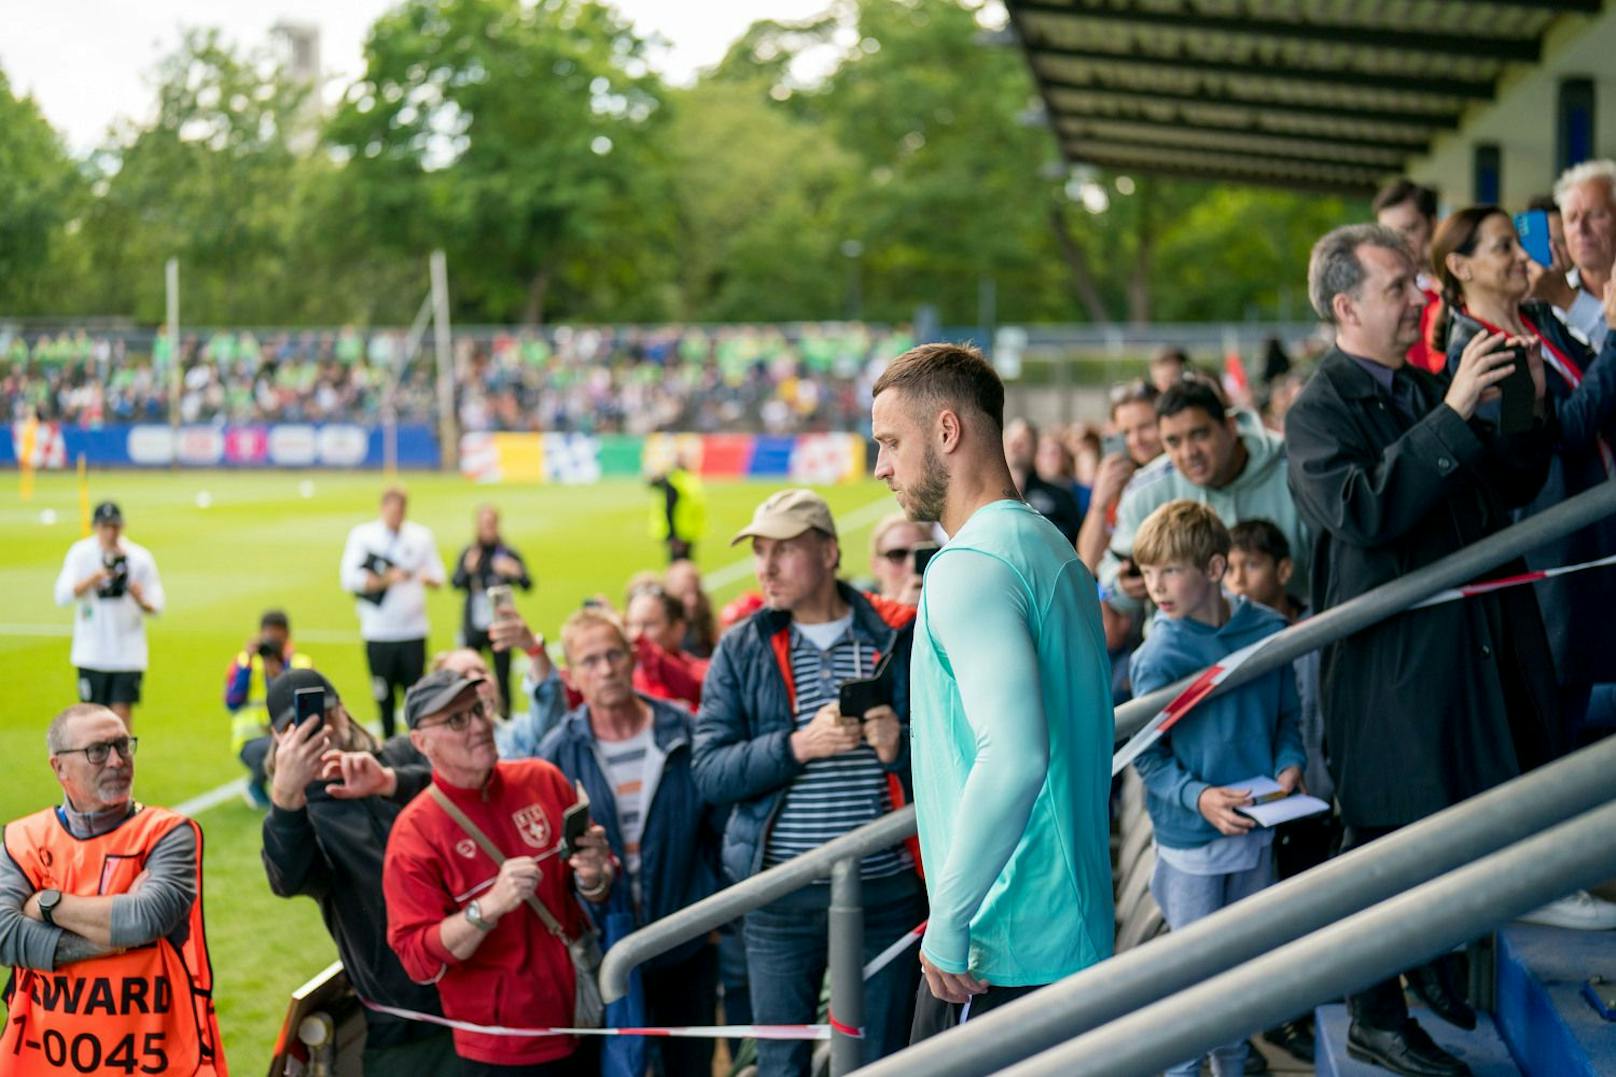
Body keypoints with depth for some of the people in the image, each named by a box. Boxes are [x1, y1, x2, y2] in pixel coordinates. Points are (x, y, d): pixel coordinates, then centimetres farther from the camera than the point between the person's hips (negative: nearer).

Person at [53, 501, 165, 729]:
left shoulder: (140, 557, -1)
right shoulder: (80, 553, -1)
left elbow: (156, 607, 2)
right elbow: (62, 596, -13)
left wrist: (141, 599, -21)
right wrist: (94, 579, -27)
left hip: (128, 653, -1)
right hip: (91, 652, 1)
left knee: (122, 712, -7)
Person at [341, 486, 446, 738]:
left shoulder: (421, 536, 11)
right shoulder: (362, 536, 3)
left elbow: (438, 576, 12)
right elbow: (350, 579, -4)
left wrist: (428, 578, -12)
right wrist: (387, 579, -15)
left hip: (414, 629, 1)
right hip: (378, 631, -1)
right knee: (384, 696, 0)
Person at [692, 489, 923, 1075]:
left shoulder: (901, 638, 1)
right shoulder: (740, 651, 3)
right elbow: (709, 772, -5)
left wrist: (901, 747, -19)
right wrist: (797, 746, -19)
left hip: (887, 889, -1)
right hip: (782, 895, 1)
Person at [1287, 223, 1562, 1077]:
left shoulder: (1430, 389, 11)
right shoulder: (1318, 413, -12)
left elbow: (1510, 487, 16)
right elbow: (1364, 511, -29)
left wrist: (1531, 408, -2)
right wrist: (1454, 414, -30)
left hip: (1478, 646, 7)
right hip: (1395, 669, -7)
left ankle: (1435, 961, 39)